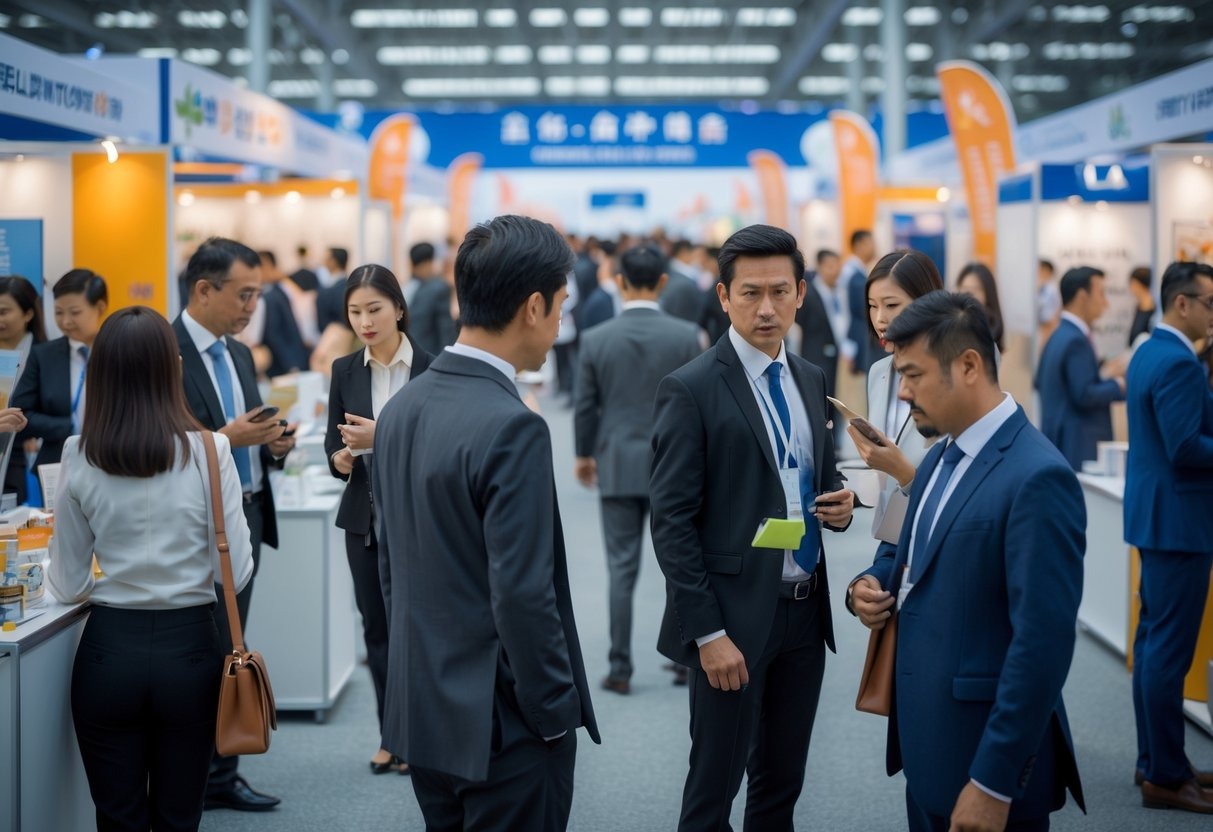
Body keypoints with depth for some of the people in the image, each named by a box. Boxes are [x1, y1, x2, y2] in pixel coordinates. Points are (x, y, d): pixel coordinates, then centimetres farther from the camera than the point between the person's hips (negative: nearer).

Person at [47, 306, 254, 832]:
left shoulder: (79, 458, -6)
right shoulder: (208, 451, -10)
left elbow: (67, 586, -1)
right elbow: (235, 572, -7)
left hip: (108, 650, 1)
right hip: (189, 648, 0)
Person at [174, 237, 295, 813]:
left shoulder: (239, 354, 13)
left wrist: (273, 443, -1)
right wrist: (225, 438, -24)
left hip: (246, 515, 8)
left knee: (227, 654, 14)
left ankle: (221, 775, 22)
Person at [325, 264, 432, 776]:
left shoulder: (430, 370, -9)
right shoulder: (345, 371, 5)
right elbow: (334, 439, 7)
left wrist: (382, 438, -24)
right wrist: (340, 458, -15)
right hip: (364, 516, 4)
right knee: (376, 626, 8)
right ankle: (391, 734, 19)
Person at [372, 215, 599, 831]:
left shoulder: (402, 408, 4)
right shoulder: (512, 429, -21)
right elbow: (522, 598, -23)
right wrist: (559, 715, -11)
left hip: (422, 711, 8)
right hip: (503, 725, -8)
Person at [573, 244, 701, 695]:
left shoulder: (596, 339, -5)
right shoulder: (686, 335, -7)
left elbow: (585, 406, 1)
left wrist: (584, 455, 17)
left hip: (618, 467, 0)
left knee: (622, 569, 4)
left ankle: (620, 669, 6)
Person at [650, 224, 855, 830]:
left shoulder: (810, 380, 9)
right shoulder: (690, 390, -11)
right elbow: (672, 522, -13)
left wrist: (839, 503, -3)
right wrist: (709, 633, -17)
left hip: (806, 613, 6)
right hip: (735, 618, -6)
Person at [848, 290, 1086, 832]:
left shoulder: (1037, 478, -19)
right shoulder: (940, 459, 10)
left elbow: (1043, 643, -22)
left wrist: (993, 783, -22)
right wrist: (870, 585, 2)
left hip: (987, 756, -8)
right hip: (928, 745, 8)